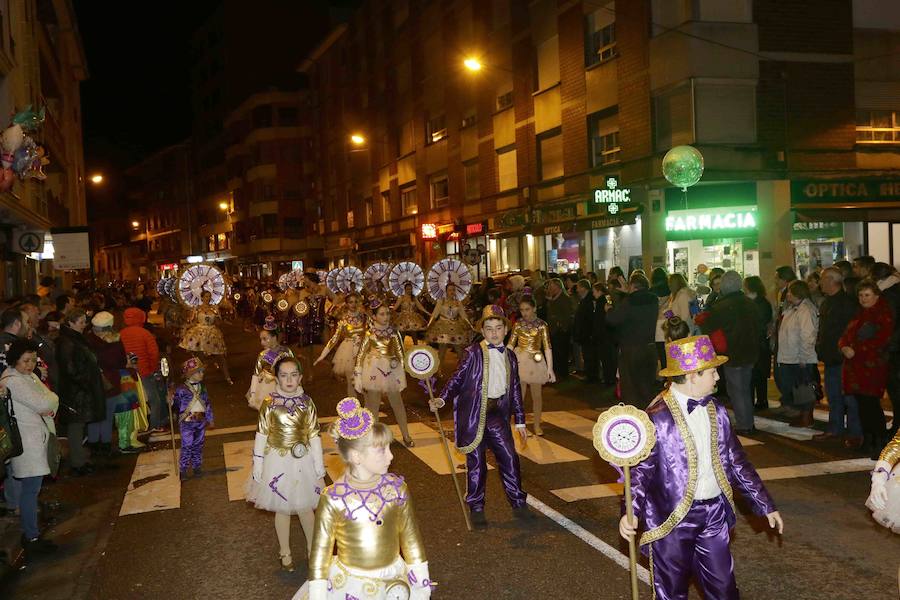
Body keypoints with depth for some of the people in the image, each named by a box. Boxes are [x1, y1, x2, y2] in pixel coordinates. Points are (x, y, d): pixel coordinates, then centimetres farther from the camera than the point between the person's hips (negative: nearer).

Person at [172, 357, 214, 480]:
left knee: (198, 446, 12)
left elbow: (207, 404, 13)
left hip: (201, 421, 5)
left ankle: (197, 467, 25)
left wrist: (210, 419, 14)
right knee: (187, 446, -5)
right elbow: (176, 404, -9)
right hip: (187, 422, -5)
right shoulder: (181, 389, -11)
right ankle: (183, 470, 6)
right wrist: (171, 400, -31)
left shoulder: (202, 387, 7)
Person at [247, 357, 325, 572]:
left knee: (305, 507, 13)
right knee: (282, 509, 13)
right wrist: (257, 471, -3)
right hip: (277, 462, -1)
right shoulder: (269, 403, -10)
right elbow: (261, 436, -4)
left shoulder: (306, 402, -6)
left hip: (303, 461, 1)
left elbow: (314, 437, -2)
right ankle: (285, 552, 33)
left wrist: (320, 471, 1)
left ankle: (312, 547, 36)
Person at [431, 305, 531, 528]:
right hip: (473, 413, -4)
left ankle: (518, 503, 20)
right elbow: (457, 378, -6)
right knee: (476, 462, 3)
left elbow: (515, 390, 15)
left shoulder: (510, 356, 10)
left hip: (498, 413, 4)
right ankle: (476, 509, 16)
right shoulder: (473, 353, -5)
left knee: (509, 458, 3)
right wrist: (442, 399, -22)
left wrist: (520, 421, 16)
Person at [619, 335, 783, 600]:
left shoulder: (716, 412, 5)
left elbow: (736, 462, 12)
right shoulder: (657, 417, -16)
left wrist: (766, 506, 14)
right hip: (672, 518, -5)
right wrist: (632, 512, -28)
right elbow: (640, 469, -14)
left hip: (714, 516, 5)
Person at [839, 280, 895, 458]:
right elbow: (845, 336, 14)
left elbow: (880, 341, -15)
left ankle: (881, 444, -4)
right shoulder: (858, 315, 19)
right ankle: (867, 442, 17)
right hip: (854, 367, 7)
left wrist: (856, 350, -16)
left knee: (871, 405, -11)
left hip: (872, 367, -7)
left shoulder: (884, 315, -4)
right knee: (862, 405, 9)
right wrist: (844, 347, -8)